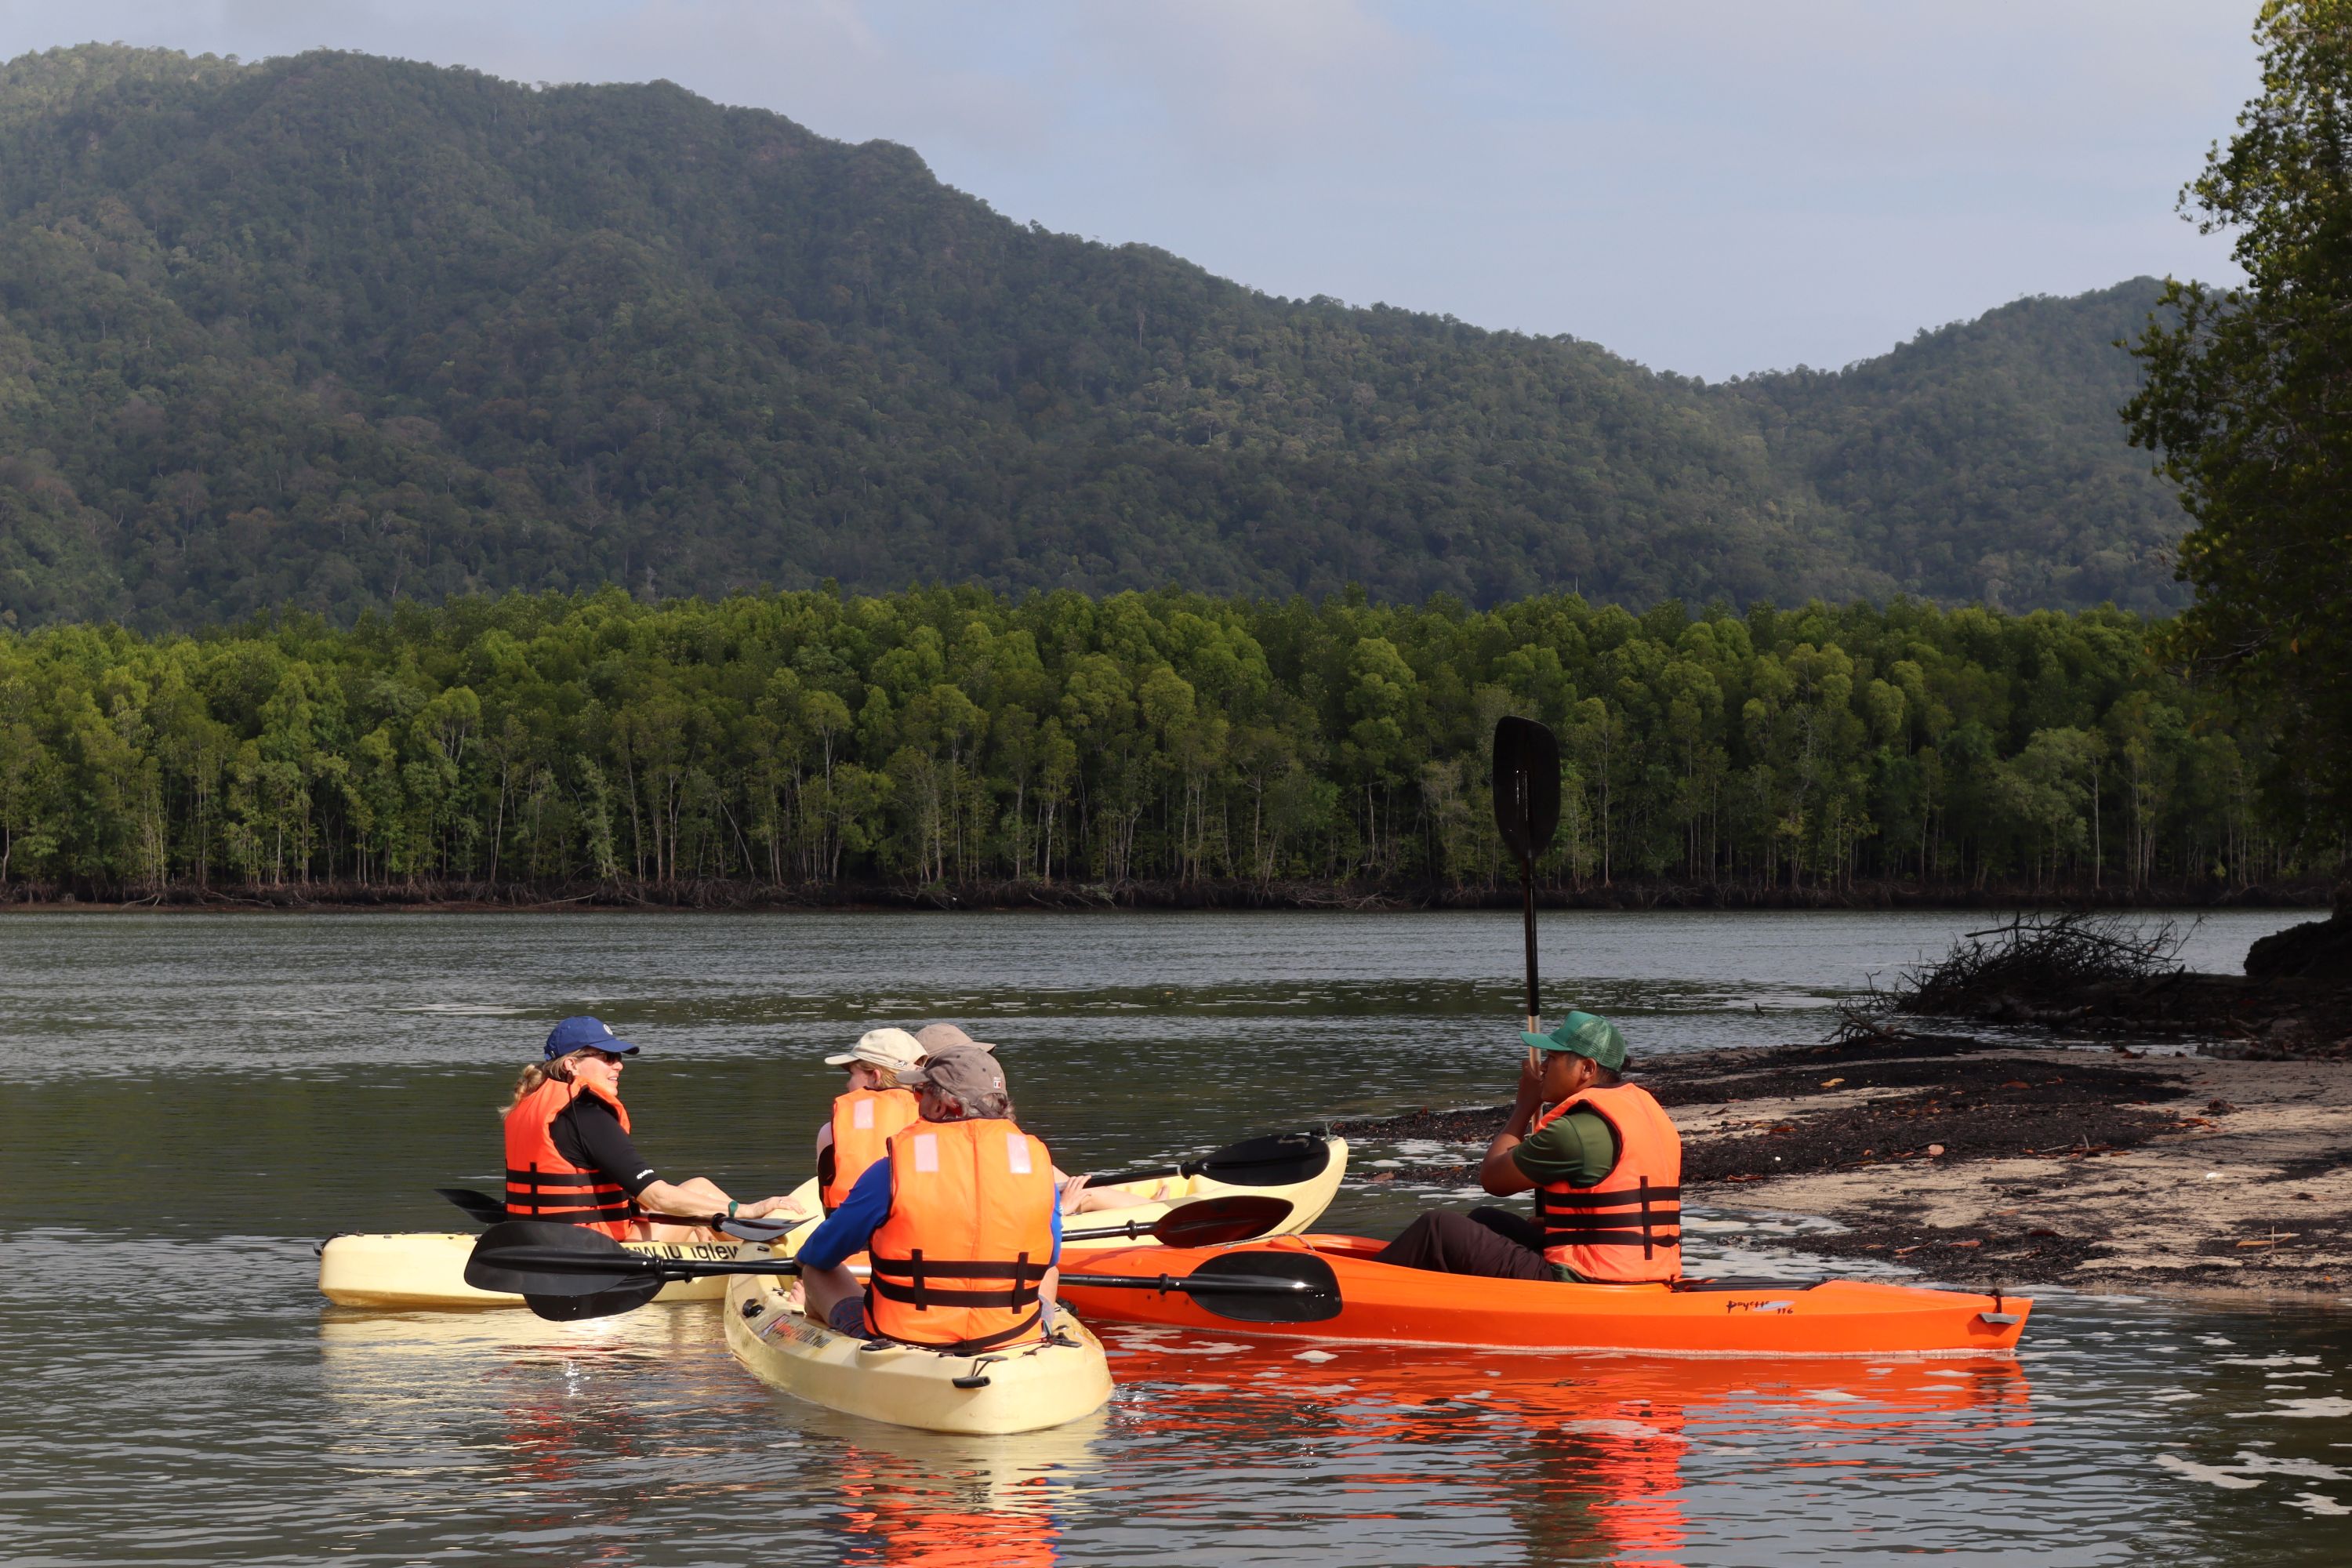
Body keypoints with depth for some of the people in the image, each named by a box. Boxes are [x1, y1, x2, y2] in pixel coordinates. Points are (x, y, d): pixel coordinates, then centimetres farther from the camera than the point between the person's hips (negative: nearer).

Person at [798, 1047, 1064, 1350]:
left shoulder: (894, 1168, -10)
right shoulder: (1038, 1163, -4)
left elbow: (817, 1257, 4)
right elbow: (1049, 1259, 14)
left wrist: (804, 1261, 30)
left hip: (902, 1341, -2)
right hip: (1014, 1343, 2)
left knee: (818, 1271, 26)